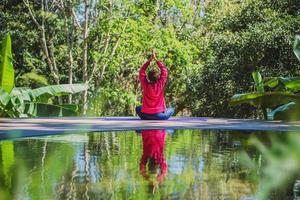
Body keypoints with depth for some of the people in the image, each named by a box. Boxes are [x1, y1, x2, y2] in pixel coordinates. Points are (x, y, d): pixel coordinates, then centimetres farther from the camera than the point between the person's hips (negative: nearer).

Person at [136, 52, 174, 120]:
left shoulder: (145, 85, -6)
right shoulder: (160, 84, -8)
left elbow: (141, 72, 7)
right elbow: (164, 71, 3)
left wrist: (149, 60, 5)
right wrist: (156, 59, 5)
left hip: (145, 115, 2)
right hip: (159, 115, -2)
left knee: (138, 108, 34)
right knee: (171, 110, 26)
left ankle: (148, 119, 12)